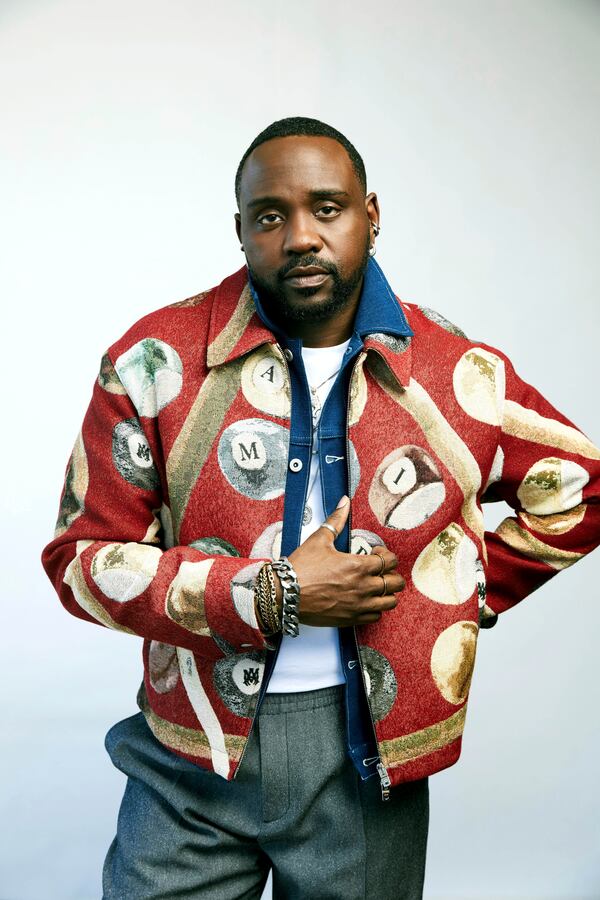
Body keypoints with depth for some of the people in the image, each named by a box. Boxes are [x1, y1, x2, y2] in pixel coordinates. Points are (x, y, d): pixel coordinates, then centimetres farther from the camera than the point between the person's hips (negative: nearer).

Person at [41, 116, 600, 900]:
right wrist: (273, 597, -17)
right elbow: (83, 556, -8)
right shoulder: (158, 360, -9)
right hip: (195, 749, 0)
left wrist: (467, 593, 0)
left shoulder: (458, 373, -4)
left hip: (370, 750, 1)